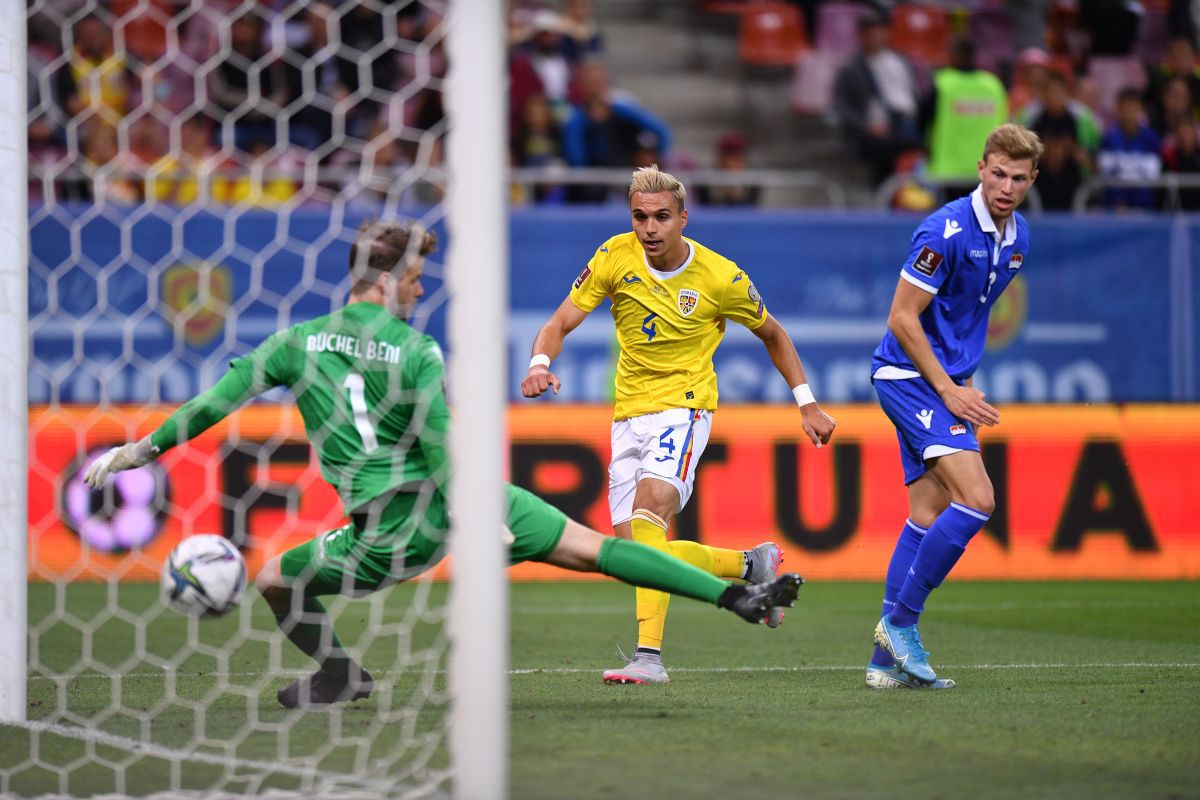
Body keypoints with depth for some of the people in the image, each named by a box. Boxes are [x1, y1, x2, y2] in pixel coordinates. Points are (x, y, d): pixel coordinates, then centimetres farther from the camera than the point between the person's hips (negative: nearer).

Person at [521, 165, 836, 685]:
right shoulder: (615, 257, -6)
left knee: (647, 514, -29)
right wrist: (540, 364, -26)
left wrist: (807, 404, 6)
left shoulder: (720, 278, -10)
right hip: (629, 410, 5)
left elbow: (773, 335, 8)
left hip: (684, 405, -5)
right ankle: (751, 565, 26)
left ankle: (648, 655, -34)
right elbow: (560, 323, -4)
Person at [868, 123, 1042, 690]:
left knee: (929, 515, 6)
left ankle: (888, 659, 8)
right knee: (976, 500, -19)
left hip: (946, 380, 9)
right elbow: (902, 318, -17)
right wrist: (949, 390, -17)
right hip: (909, 377, -9)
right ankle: (900, 621, -10)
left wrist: (964, 380, 16)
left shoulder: (1018, 238, 9)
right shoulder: (947, 230, -18)